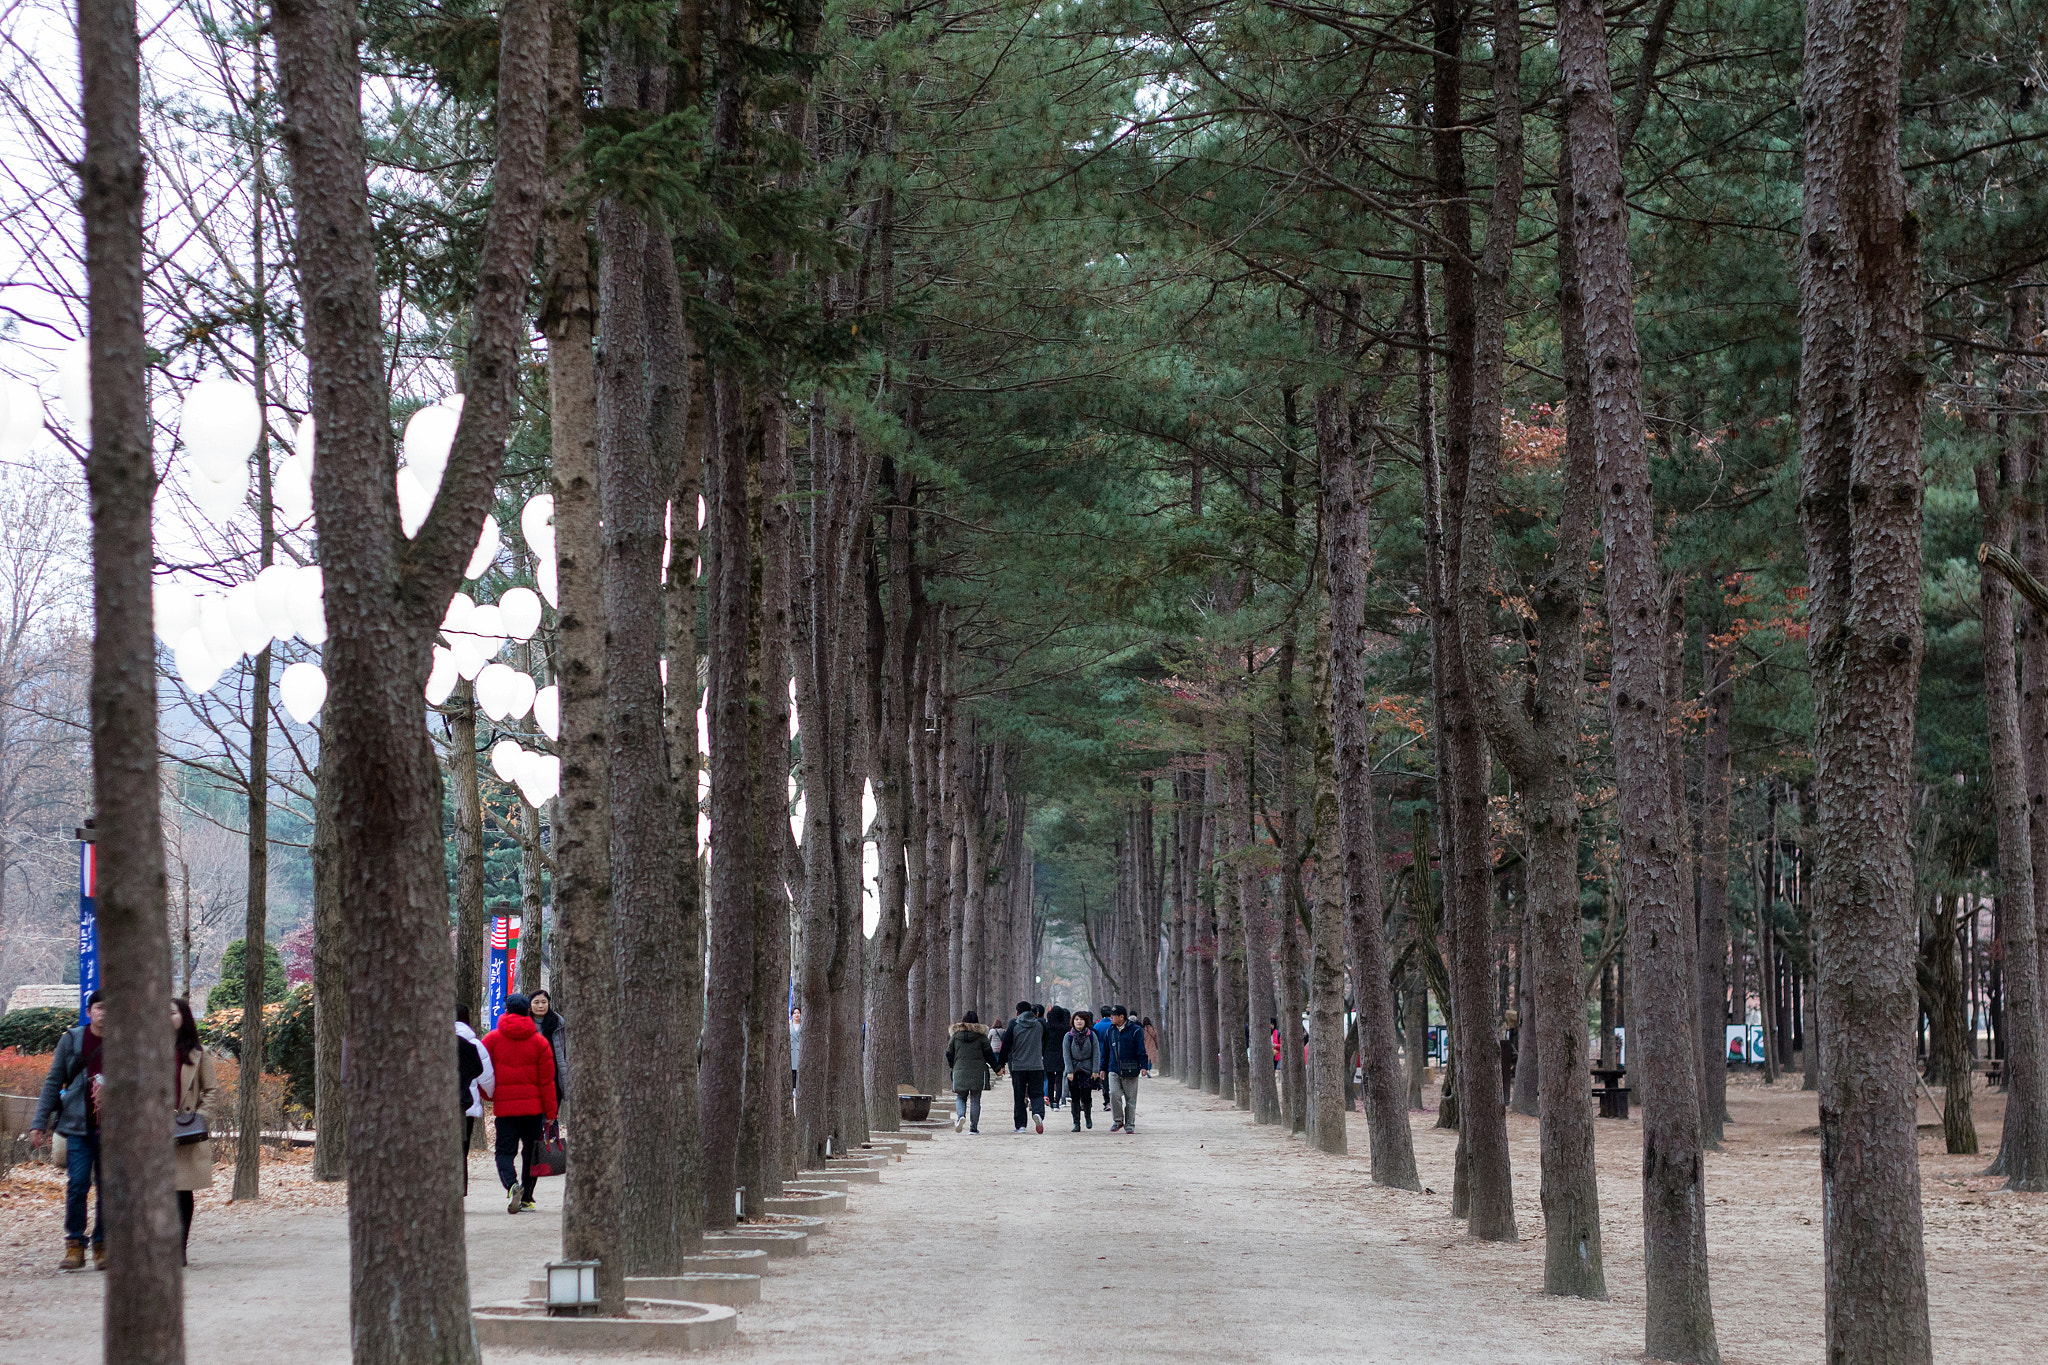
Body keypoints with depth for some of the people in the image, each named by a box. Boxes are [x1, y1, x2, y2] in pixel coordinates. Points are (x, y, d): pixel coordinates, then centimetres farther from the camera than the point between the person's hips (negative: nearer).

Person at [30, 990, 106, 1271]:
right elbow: (53, 1082, 8)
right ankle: (75, 1245, 1)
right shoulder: (72, 1040, 5)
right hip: (79, 1127, 0)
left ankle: (102, 1246, 12)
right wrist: (39, 1122, 3)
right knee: (77, 1184, -9)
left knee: (108, 1188, 2)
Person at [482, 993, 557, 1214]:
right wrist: (550, 1112, 6)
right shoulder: (539, 1042, 0)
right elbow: (547, 1080, 1)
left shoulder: (492, 1039, 0)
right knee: (531, 1152, 13)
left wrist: (490, 1096, 20)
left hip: (504, 1105, -1)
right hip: (533, 1105, 1)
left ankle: (512, 1185, -28)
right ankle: (527, 1198, 15)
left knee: (505, 1151, 0)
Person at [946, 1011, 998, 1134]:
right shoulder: (981, 1036, -1)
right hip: (978, 1072, -1)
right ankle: (973, 1127, 3)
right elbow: (989, 1054, 0)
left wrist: (953, 1066, 27)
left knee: (960, 1097, 13)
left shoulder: (956, 1035, 4)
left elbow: (949, 1054, 9)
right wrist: (996, 1068, 10)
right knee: (975, 1099, 6)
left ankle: (961, 1115, -16)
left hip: (960, 1072, 1)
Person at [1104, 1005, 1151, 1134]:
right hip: (1114, 1069, 3)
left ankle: (1129, 1124, 13)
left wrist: (1144, 1066, -14)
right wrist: (1103, 1068, 19)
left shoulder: (1135, 1030, -4)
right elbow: (1106, 1051, 19)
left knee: (1130, 1098, 2)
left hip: (1130, 1070, -3)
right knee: (1114, 1094, -12)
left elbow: (1141, 1050, -5)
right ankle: (1118, 1121, 4)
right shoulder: (1111, 1030, 11)